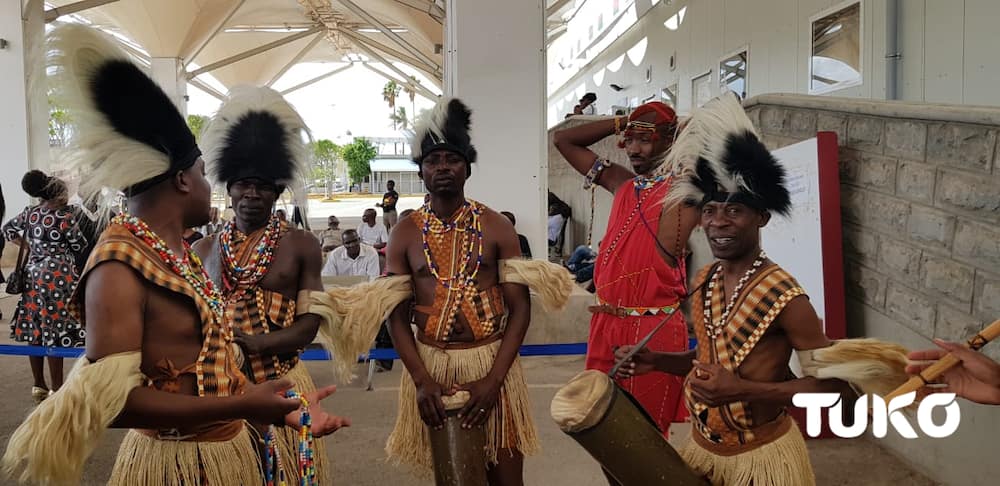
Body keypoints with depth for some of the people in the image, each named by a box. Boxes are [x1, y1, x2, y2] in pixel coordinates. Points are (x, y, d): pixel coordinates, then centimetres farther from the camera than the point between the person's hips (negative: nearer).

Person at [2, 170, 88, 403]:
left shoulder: (29, 213, 7)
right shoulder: (65, 215, -13)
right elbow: (80, 246, -4)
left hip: (33, 274, 7)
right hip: (58, 276, -7)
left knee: (35, 331, 11)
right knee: (55, 334, -3)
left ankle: (39, 386, 21)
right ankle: (57, 390, 2)